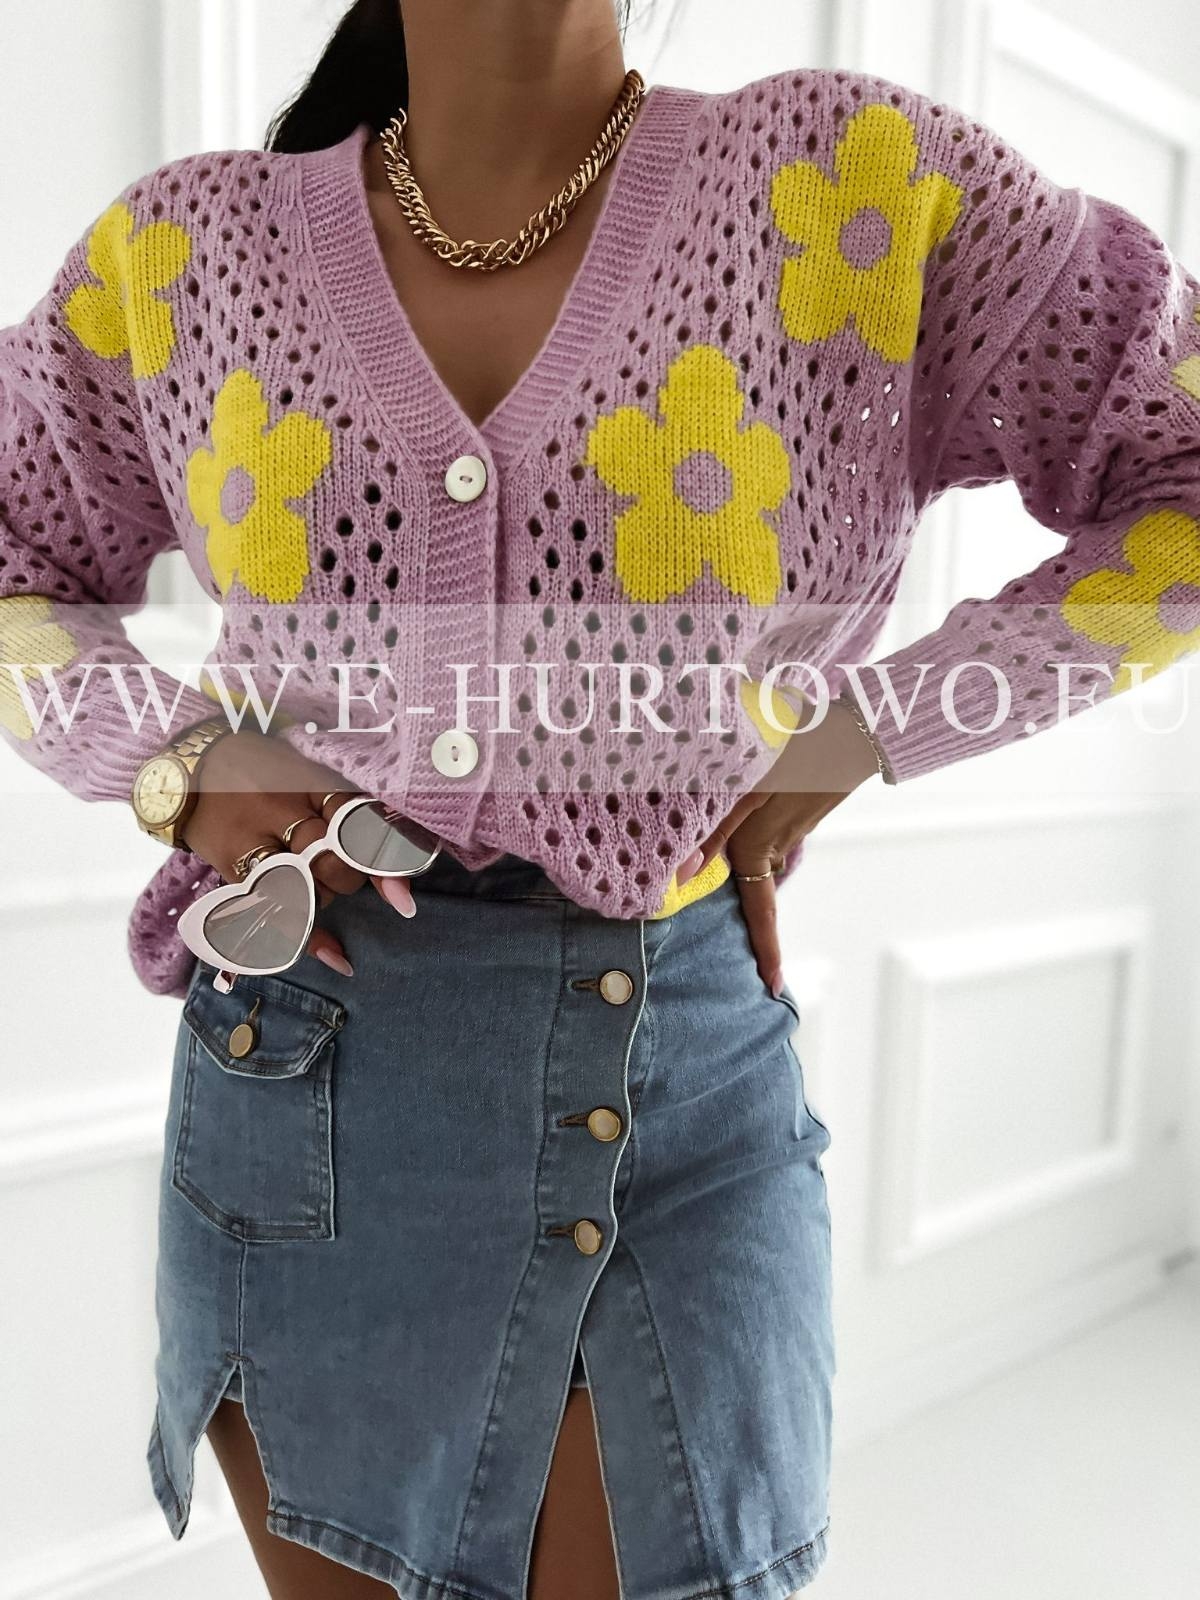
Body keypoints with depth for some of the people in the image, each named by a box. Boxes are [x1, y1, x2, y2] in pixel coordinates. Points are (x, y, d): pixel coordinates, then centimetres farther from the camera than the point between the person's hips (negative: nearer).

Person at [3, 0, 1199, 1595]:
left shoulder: (853, 180, -3)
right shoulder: (187, 248, 3)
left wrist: (863, 726, -7)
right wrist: (170, 761, -4)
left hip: (696, 1093, -1)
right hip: (312, 1095, 2)